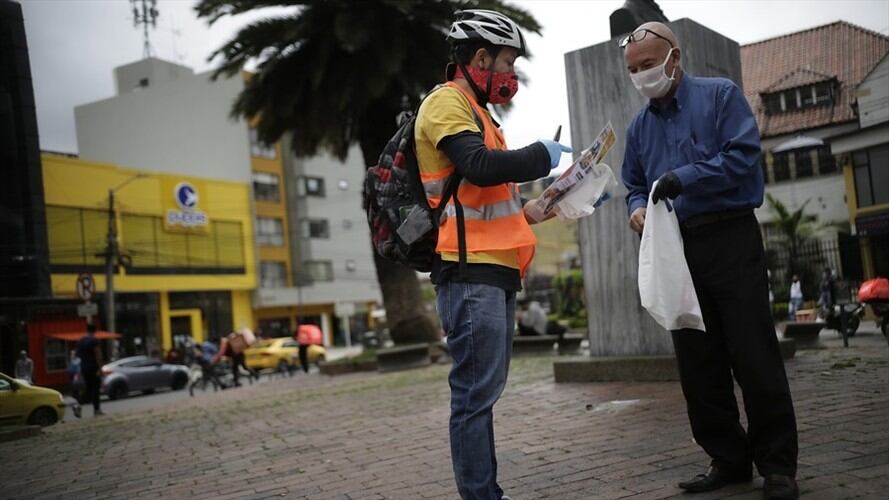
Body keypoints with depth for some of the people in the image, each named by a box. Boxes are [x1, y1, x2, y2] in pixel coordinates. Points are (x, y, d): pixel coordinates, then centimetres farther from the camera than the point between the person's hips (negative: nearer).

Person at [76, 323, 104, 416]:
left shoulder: (80, 340, 11)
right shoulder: (94, 340, -13)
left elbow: (79, 354, 16)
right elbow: (98, 355, -18)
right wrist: (100, 368, -17)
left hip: (84, 367, 7)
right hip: (93, 367, -7)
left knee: (89, 388, 11)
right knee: (96, 388, -4)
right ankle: (97, 410, -5)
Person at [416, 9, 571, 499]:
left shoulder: (472, 110, 25)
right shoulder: (446, 102, -6)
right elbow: (481, 167, -22)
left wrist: (529, 209, 14)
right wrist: (543, 154, -7)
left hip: (493, 273, 10)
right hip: (471, 273, -10)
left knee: (482, 393, 12)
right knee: (476, 394, -8)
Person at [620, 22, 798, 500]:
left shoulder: (721, 95, 1)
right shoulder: (639, 126, 16)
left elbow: (743, 154, -11)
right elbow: (635, 185, 19)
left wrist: (681, 179, -19)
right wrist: (638, 207, -4)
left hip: (731, 240, -5)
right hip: (677, 250, 6)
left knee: (754, 357, -5)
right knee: (698, 365, 7)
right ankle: (728, 458, 18)